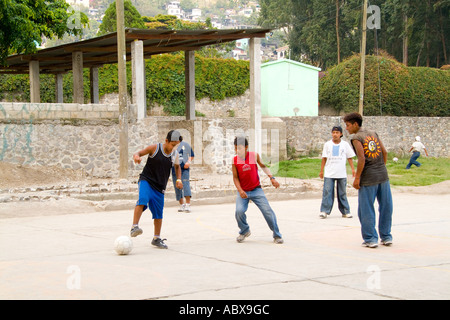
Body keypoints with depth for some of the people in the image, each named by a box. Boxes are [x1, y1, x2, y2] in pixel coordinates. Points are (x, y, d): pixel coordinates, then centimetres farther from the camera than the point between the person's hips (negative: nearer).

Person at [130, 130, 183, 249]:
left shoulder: (175, 154, 4)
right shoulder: (155, 148, -8)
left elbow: (177, 166, 23)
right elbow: (138, 153, -4)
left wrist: (179, 179, 7)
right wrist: (136, 156, -28)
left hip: (160, 187, 4)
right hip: (146, 181, -4)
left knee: (158, 214, 8)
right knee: (143, 200, -33)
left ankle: (156, 238, 24)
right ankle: (134, 227, -36)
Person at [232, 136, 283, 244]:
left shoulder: (254, 156, -6)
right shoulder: (234, 160, -7)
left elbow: (263, 166, 12)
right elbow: (235, 177, -3)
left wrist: (272, 178, 1)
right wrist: (240, 190, -18)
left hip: (256, 190, 0)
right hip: (242, 192, 0)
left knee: (268, 211, -9)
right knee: (239, 211, -20)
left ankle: (277, 235, 8)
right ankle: (244, 231, 10)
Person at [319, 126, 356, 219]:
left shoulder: (345, 144, 5)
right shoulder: (327, 144, 6)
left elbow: (349, 158, 7)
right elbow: (324, 158, 9)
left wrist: (353, 169, -2)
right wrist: (321, 171, 6)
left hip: (342, 174, 0)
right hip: (329, 174, 0)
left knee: (342, 193, 6)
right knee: (327, 192, -7)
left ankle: (345, 212, 12)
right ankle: (324, 211, -5)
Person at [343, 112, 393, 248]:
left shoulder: (356, 138, -7)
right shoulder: (373, 133, 11)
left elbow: (362, 159, -16)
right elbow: (384, 152, 10)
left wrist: (357, 178, -11)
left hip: (368, 178, -6)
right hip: (383, 175, 6)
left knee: (366, 211, 3)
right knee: (385, 208, 12)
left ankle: (371, 239, 4)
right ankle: (386, 237, 19)